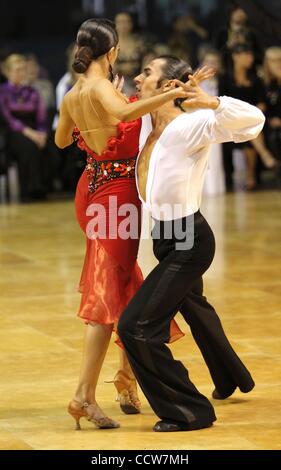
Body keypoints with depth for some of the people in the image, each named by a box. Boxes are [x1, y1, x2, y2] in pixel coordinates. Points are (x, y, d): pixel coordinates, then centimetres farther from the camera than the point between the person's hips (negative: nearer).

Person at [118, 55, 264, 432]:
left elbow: (253, 121, -33)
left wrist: (213, 103, -47)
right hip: (167, 237, 10)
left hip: (189, 242, -10)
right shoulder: (148, 125, -1)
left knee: (136, 327, -12)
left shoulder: (189, 125, -24)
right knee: (193, 306, 33)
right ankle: (231, 378, 58)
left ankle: (190, 411, 1)